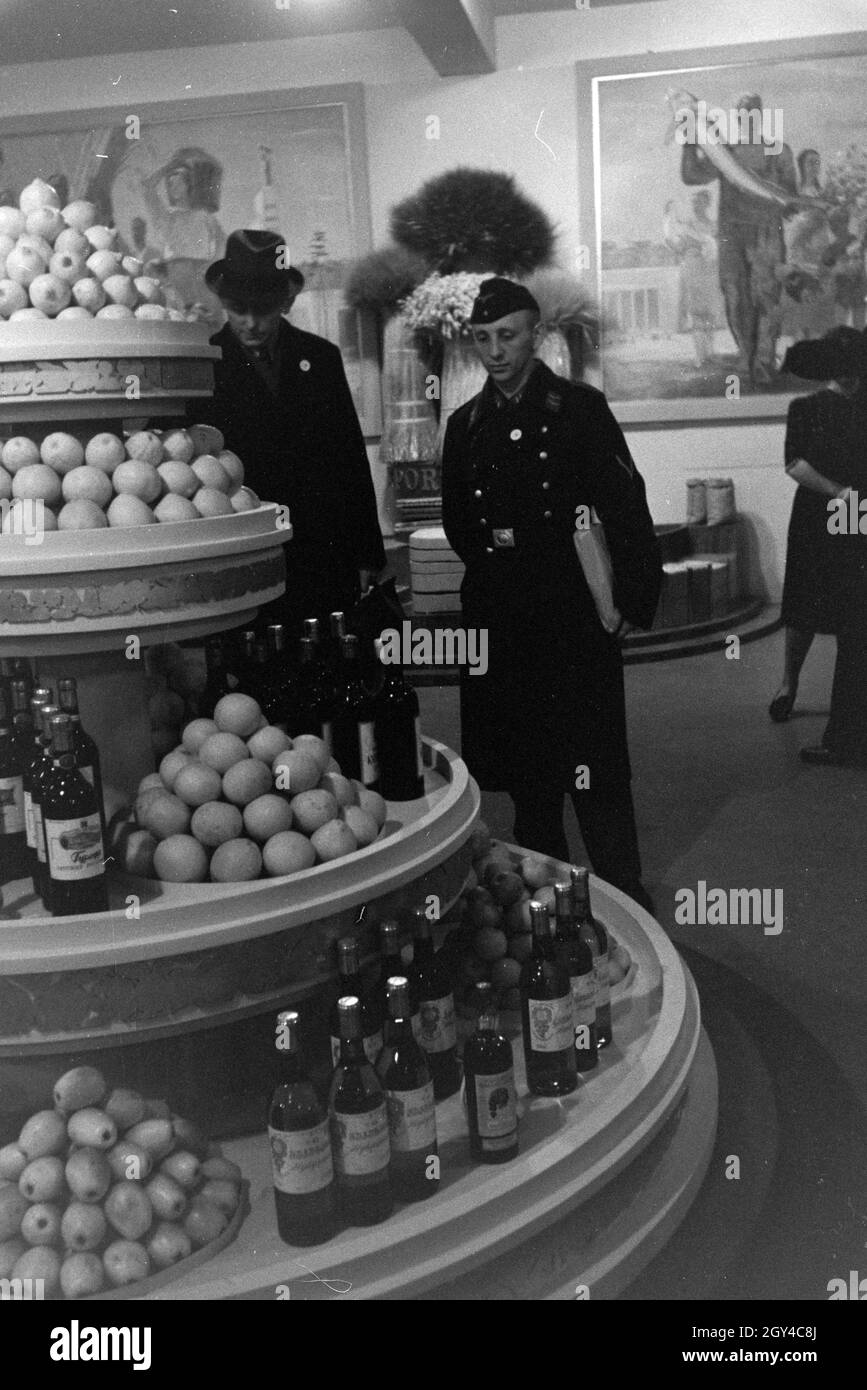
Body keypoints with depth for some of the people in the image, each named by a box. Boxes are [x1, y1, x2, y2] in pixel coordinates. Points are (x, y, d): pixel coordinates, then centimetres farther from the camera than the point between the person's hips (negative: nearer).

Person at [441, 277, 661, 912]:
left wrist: (633, 601, -13)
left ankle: (623, 898, 12)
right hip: (499, 620, 5)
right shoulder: (466, 424, 12)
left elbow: (627, 508, -8)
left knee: (594, 767, -1)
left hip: (576, 616, -4)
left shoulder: (580, 407, -3)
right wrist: (491, 550, 1)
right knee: (523, 770, 11)